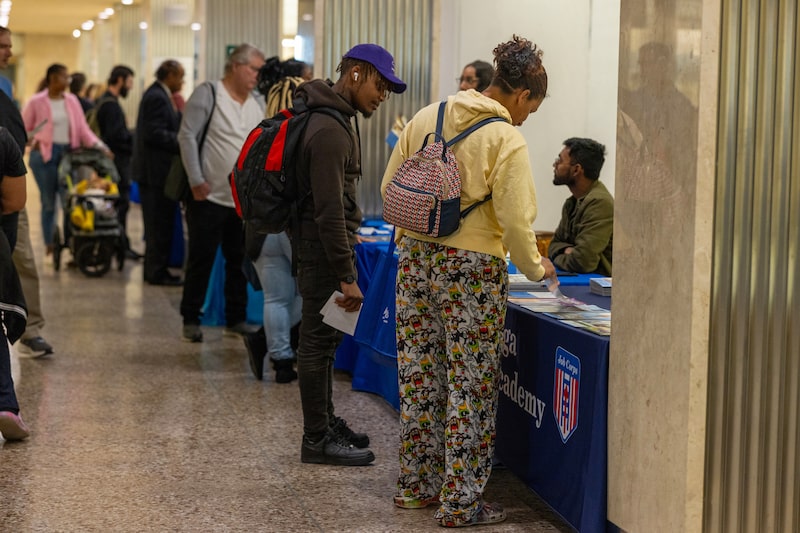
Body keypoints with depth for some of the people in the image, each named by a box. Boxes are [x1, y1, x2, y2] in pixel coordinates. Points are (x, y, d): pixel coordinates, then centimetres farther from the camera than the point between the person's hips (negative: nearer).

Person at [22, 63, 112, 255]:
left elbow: (83, 128, 5)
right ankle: (50, 248, 7)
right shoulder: (37, 102, -2)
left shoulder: (72, 100, 8)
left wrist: (98, 145, -7)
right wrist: (32, 142, -10)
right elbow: (23, 130, 5)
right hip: (45, 154, -3)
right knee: (49, 202, 0)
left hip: (69, 152, 3)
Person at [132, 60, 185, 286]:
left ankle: (154, 269, 22)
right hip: (157, 171, -11)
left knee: (158, 225, 16)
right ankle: (157, 271, 1)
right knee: (160, 225, -4)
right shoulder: (157, 98, -16)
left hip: (153, 171, 11)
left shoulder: (156, 95, 16)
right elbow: (155, 134, -23)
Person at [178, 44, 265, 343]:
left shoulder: (257, 105, 11)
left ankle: (236, 320, 21)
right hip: (209, 197, -6)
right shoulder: (208, 94, -7)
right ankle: (191, 320, 13)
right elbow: (187, 136, -11)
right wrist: (196, 180, -17)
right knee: (201, 261, 1)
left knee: (240, 262, 11)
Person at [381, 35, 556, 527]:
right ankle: (461, 503, 8)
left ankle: (416, 485, 26)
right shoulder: (507, 141, -12)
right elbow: (515, 222, -14)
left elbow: (390, 188, 9)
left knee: (419, 377, 15)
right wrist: (536, 268, 3)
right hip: (471, 269, -6)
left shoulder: (428, 117, 6)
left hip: (415, 258, 6)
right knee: (469, 387, 3)